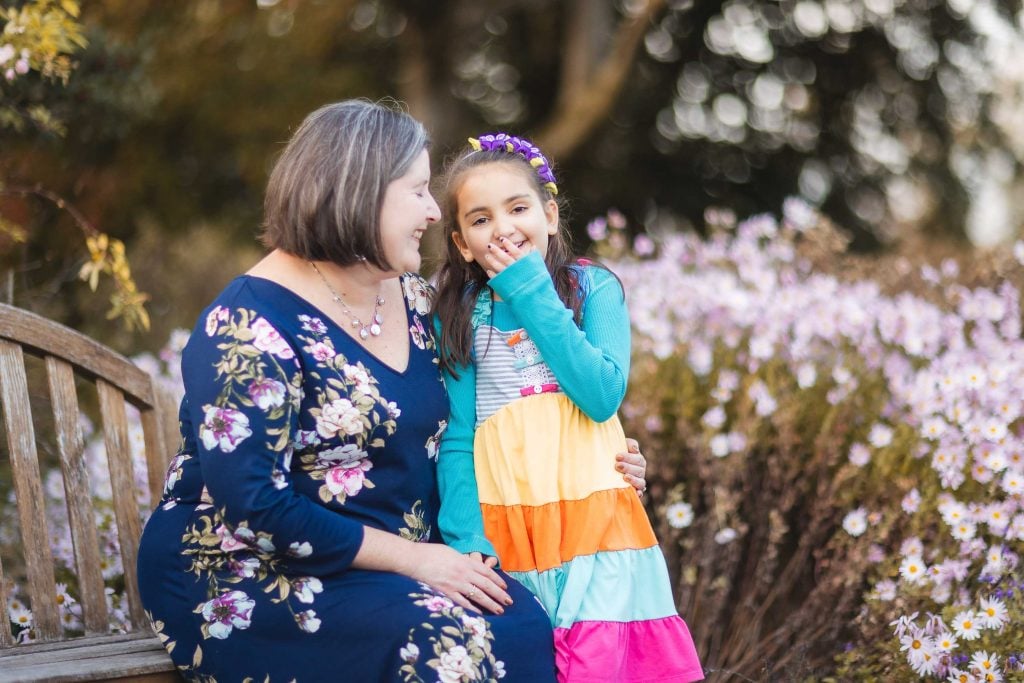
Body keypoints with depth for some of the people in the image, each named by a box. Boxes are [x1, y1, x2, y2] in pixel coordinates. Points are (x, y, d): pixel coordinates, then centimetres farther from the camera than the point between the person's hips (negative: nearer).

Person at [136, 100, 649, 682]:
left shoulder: (413, 301, 9)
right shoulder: (252, 325, -15)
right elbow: (253, 507, -21)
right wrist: (412, 557, -19)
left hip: (395, 564, 7)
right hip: (248, 577, -7)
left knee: (525, 628, -22)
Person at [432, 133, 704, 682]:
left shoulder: (591, 288, 0)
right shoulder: (461, 313, 4)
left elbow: (602, 396, -15)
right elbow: (456, 438, 2)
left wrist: (533, 294, -14)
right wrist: (466, 538, -10)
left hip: (589, 519, -1)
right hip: (504, 528, 1)